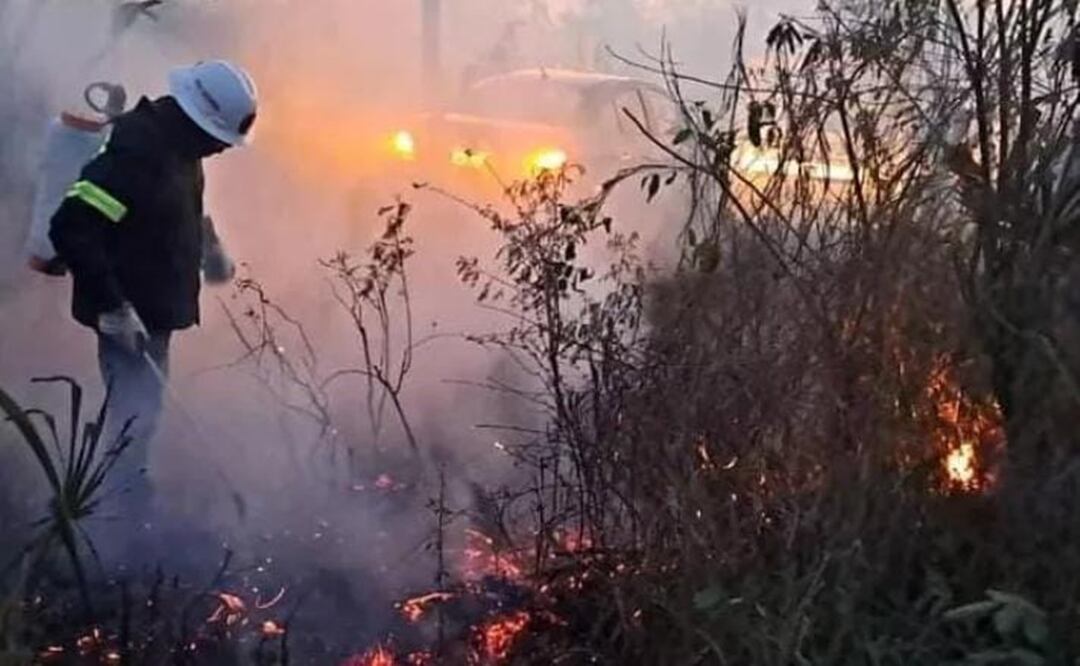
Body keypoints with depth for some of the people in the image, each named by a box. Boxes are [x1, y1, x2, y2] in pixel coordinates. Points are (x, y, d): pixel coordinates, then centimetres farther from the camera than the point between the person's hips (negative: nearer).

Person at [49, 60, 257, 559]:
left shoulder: (177, 145, 5)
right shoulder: (134, 154, -25)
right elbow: (72, 229, -29)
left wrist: (208, 247, 12)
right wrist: (111, 307, -29)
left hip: (155, 308, 10)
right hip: (129, 315, -10)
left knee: (142, 416, 19)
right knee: (135, 421, -8)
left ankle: (134, 520, 33)